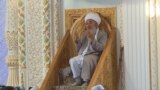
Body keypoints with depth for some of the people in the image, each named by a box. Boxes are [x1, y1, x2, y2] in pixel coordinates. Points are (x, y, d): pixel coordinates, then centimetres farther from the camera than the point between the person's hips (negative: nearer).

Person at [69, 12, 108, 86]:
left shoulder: (102, 34, 8)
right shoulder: (84, 34, 24)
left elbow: (101, 48, -9)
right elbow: (79, 49, 21)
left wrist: (93, 39, -20)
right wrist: (77, 42, 0)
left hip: (93, 55, -5)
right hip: (82, 56, 5)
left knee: (87, 60, -38)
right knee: (72, 60, -26)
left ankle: (86, 81, -26)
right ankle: (78, 80, -14)